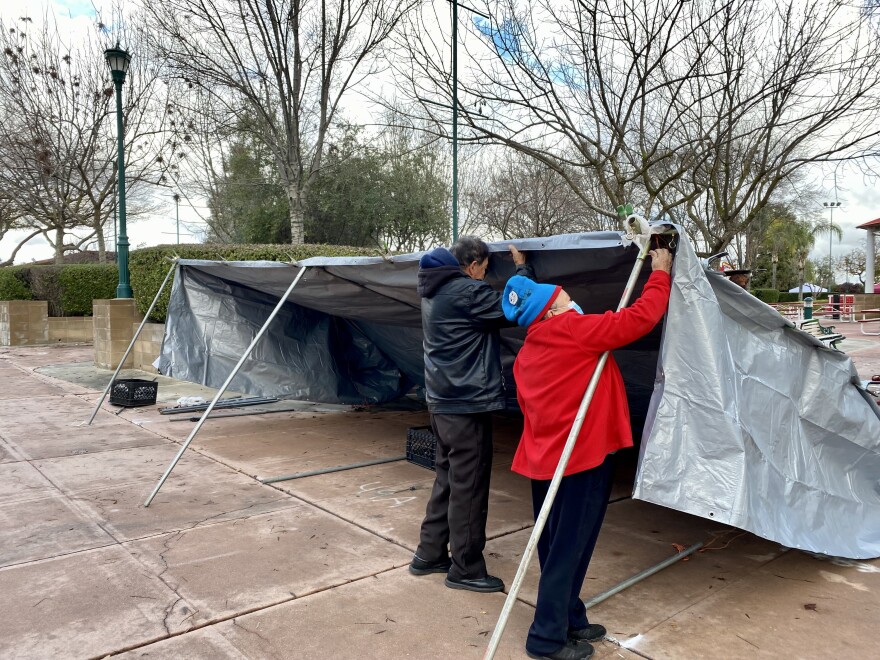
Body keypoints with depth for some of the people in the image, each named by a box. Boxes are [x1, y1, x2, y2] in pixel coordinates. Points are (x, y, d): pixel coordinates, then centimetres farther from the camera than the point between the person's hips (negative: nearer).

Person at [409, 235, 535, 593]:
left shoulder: (434, 291, 11)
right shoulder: (467, 292, -18)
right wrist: (522, 268, 2)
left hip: (442, 401, 10)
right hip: (467, 404, -10)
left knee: (447, 479, 19)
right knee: (468, 486, 1)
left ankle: (429, 554, 28)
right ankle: (465, 569, 13)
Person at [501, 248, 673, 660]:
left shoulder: (527, 354, 12)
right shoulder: (573, 330, -13)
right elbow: (641, 318, -13)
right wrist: (660, 274, 1)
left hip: (546, 459, 9)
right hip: (580, 460, -8)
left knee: (557, 546, 16)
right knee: (568, 549, 2)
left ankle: (570, 621, 31)